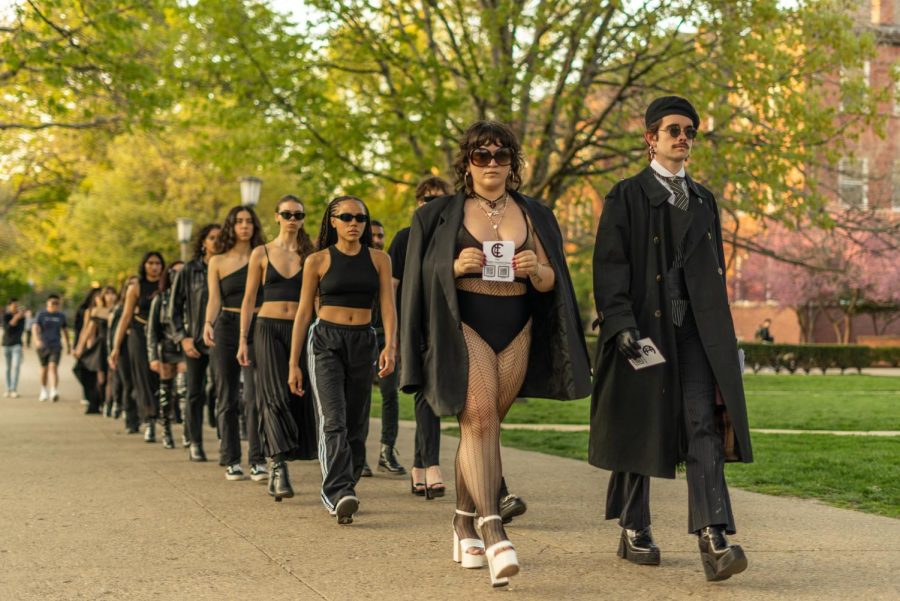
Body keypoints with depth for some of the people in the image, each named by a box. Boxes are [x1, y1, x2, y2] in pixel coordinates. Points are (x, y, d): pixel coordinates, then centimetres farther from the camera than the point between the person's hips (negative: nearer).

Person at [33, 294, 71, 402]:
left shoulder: (61, 316, 8)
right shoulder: (41, 314, 0)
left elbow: (65, 329, 20)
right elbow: (35, 327, -13)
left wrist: (68, 344, 24)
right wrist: (37, 339, -31)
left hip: (56, 346, 0)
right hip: (42, 345, 0)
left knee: (53, 367, -17)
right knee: (44, 368, 11)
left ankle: (54, 392, -28)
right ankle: (44, 391, 30)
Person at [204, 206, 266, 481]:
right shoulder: (218, 262, 8)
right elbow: (214, 299, 1)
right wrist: (208, 324, -18)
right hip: (227, 327, 1)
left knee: (255, 396, -12)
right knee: (227, 397, 4)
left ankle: (258, 461, -11)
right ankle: (231, 461, 11)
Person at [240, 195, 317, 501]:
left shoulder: (310, 254, 9)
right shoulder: (261, 253, 7)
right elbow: (249, 299, 8)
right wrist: (243, 340, 2)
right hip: (269, 328, -2)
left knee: (298, 396, 0)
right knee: (275, 395, -14)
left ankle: (276, 466, 11)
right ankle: (279, 466, -20)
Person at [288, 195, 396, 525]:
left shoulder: (379, 259, 7)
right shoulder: (318, 261, 2)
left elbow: (387, 306, 0)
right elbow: (303, 312, 5)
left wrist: (390, 345, -17)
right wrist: (294, 363, 3)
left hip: (363, 343, 3)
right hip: (325, 341, -3)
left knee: (356, 424, 6)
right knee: (333, 420, -17)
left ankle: (335, 492, 20)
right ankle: (340, 493, -28)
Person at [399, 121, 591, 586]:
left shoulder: (533, 215, 12)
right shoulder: (441, 214, 6)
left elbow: (551, 284, 10)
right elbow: (422, 277, 4)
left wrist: (535, 270, -12)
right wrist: (456, 267, -14)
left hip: (516, 331, 3)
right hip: (464, 326, -3)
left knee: (482, 426, 6)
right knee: (480, 419, -20)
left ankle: (464, 523, 22)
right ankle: (493, 531, -28)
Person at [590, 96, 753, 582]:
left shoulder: (703, 200, 17)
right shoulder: (627, 196, 2)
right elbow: (609, 266, -7)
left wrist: (720, 332, 16)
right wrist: (621, 323, -18)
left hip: (695, 328, 3)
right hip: (643, 326, -3)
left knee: (703, 425, -10)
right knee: (640, 428, 4)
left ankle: (713, 540, -18)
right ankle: (633, 530, 19)